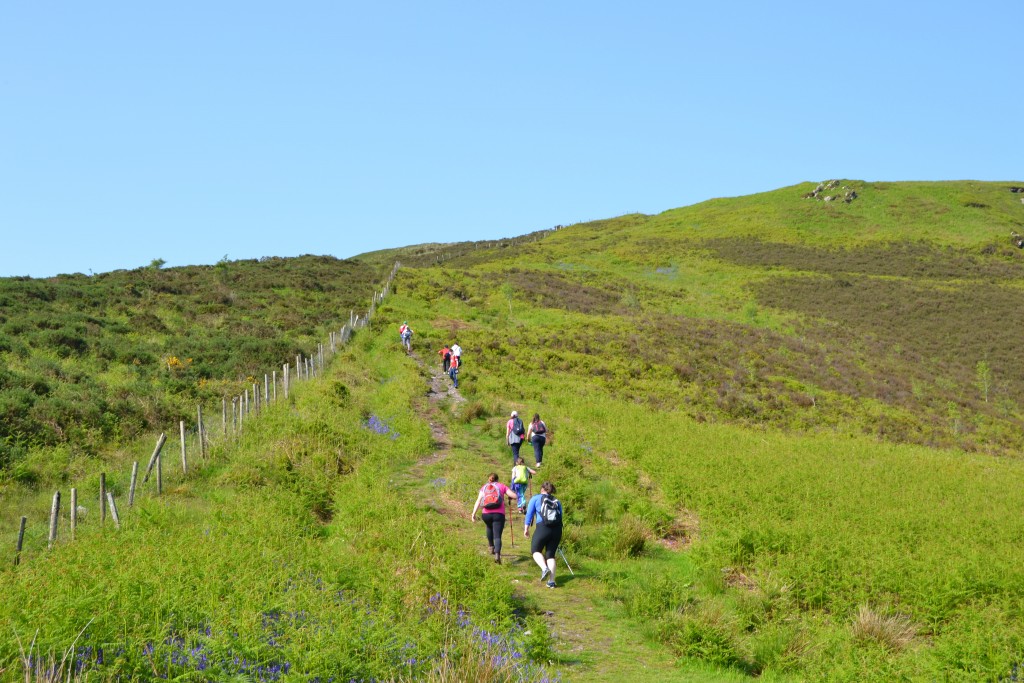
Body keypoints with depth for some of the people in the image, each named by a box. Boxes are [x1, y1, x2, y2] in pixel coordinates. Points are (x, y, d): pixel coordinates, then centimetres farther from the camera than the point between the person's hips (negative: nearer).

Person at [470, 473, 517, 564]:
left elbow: (478, 501, 2)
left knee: (489, 527, 35)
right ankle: (497, 553, -26)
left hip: (486, 514, 2)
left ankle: (491, 546, 40)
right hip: (498, 514, -2)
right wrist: (508, 494, 27)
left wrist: (474, 513, -3)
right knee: (497, 536, -5)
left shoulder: (484, 487, 15)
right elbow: (514, 496, 4)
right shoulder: (501, 486, 12)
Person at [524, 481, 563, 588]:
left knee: (535, 550, 14)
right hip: (557, 529, 4)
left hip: (543, 528, -4)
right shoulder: (557, 501, 21)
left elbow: (529, 514, 4)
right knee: (550, 554, 12)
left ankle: (545, 568, -13)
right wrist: (559, 536, 29)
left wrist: (526, 528, 6)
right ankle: (551, 581, 4)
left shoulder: (536, 498, 10)